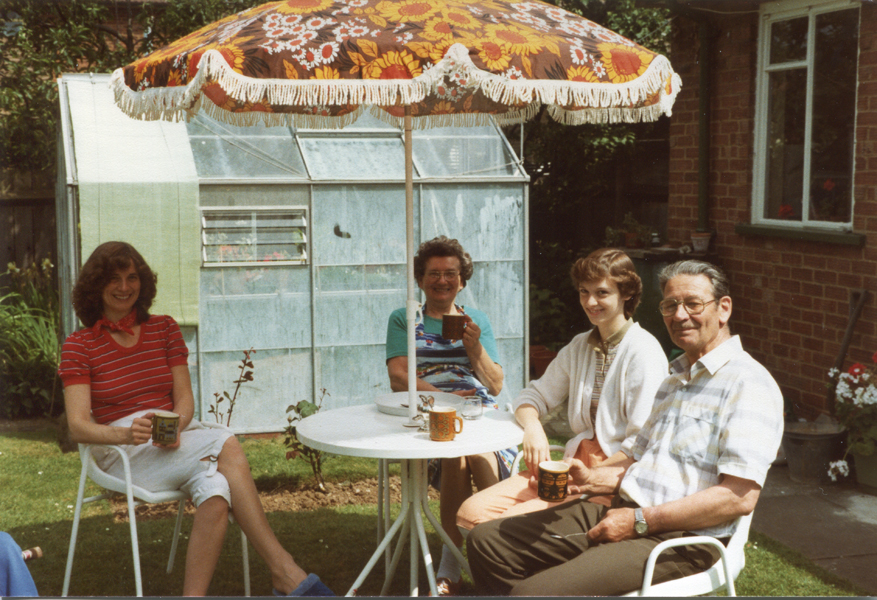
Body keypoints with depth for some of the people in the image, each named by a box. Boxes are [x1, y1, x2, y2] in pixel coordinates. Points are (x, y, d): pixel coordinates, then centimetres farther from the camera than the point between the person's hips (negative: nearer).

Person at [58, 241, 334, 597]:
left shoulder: (164, 329, 14)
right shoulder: (78, 347, 4)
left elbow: (185, 399, 7)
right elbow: (78, 427, -8)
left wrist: (174, 426, -18)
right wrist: (127, 433, -29)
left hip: (175, 440, 4)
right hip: (122, 451, -4)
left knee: (215, 488, -34)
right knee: (227, 446, -31)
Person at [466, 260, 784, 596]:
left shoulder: (748, 384, -10)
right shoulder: (675, 377, 21)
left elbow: (740, 497, -20)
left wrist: (640, 520, -18)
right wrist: (591, 479, 4)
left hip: (681, 539, -9)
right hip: (622, 512, 9)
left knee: (533, 591, -27)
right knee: (486, 541, 3)